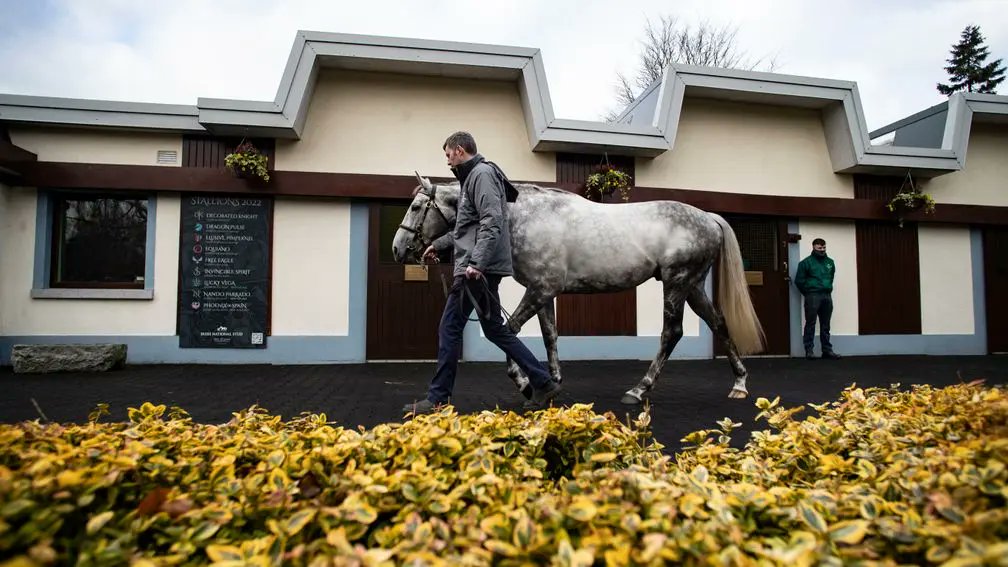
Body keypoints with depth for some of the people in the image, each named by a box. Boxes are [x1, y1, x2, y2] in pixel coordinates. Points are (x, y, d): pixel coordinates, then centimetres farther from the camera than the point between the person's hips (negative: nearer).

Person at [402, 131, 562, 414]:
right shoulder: (471, 177, 22)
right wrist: (438, 245, 35)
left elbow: (492, 222, -21)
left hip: (478, 269, -10)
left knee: (449, 329, -3)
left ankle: (437, 400, 8)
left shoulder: (482, 173, -8)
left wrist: (476, 262, -29)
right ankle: (543, 383, 16)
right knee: (495, 329, 12)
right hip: (478, 267, 10)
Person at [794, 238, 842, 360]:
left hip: (827, 296, 5)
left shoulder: (830, 262, 13)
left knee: (825, 325, 10)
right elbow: (799, 281, -3)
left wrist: (828, 288, 16)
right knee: (810, 324, -3)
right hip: (813, 297, -5)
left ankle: (827, 349, 15)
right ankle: (809, 350, 0)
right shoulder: (806, 262, -4)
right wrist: (808, 292, 1)